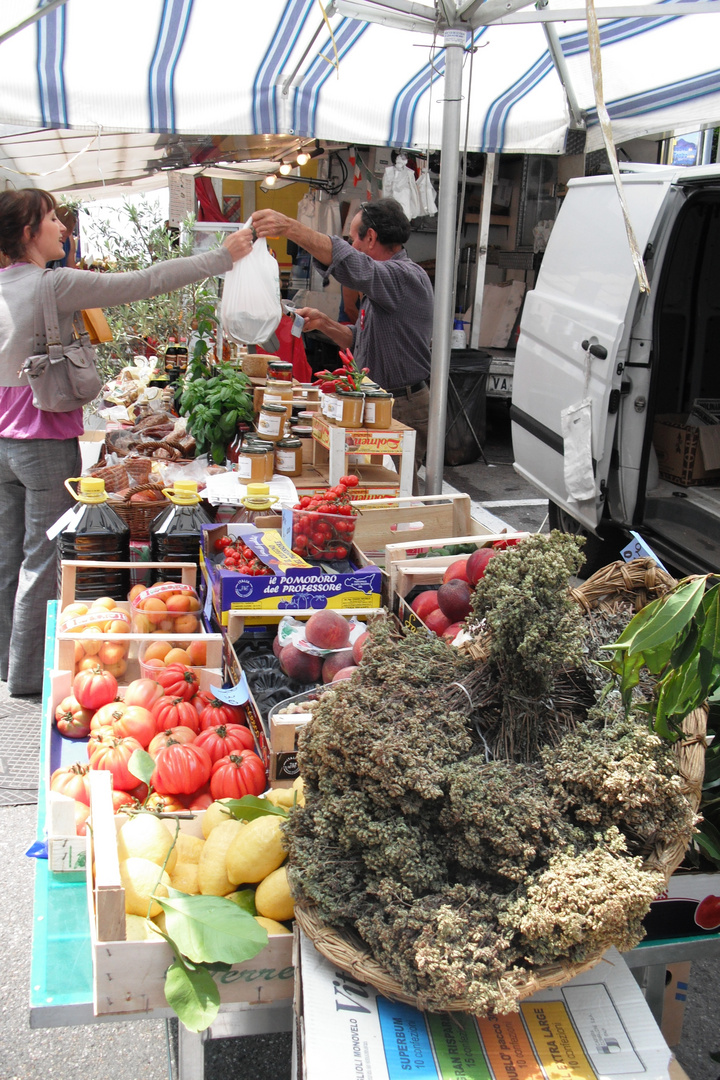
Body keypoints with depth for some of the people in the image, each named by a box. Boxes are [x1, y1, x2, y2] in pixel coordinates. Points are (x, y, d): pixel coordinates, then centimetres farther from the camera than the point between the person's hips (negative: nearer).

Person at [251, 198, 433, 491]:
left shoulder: (406, 277, -17)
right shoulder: (383, 282, 18)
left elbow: (350, 263, -36)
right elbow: (359, 340, 25)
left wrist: (290, 228, -39)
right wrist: (323, 323, 9)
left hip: (404, 411, -10)